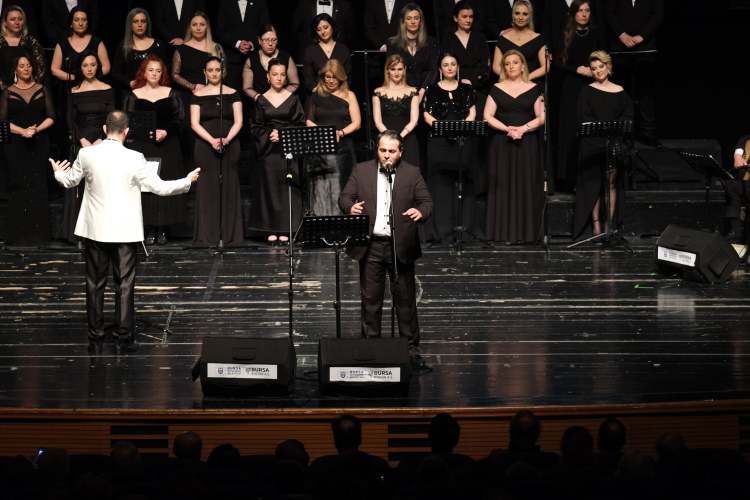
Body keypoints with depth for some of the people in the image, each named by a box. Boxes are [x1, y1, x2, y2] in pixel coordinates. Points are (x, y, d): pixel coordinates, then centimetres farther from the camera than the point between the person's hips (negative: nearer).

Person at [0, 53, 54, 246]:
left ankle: (37, 234, -3)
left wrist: (37, 129, -11)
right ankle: (19, 235, -4)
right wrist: (22, 131, -14)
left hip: (39, 143, 1)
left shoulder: (42, 91, 10)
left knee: (37, 185, -5)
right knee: (18, 185, -6)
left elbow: (50, 117, 7)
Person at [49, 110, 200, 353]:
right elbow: (159, 187, -7)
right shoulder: (134, 159, -14)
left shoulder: (87, 155, -7)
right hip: (124, 231, -2)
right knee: (124, 285, 5)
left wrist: (58, 173, 35)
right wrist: (188, 181, 9)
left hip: (95, 230, 2)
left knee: (94, 285, 10)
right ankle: (123, 339, 6)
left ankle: (95, 340, 14)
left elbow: (70, 181, 11)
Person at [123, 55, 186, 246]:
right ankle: (149, 230, -1)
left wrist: (165, 132, -14)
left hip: (167, 146, 1)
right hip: (142, 146, 0)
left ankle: (162, 230, 2)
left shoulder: (171, 94, 9)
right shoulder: (134, 95, 7)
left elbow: (178, 120, 4)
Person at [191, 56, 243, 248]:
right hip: (205, 146, -1)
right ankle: (207, 237, -1)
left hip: (230, 146, 1)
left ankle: (230, 236, 1)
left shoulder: (232, 94, 7)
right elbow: (195, 123, -1)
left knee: (229, 188, -2)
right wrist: (211, 140, -16)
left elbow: (238, 121, 3)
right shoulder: (198, 96, 5)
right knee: (207, 189, -3)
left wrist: (227, 138, -14)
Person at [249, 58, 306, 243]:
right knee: (270, 187, -1)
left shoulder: (293, 99, 4)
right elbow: (255, 127, 6)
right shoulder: (262, 100, 6)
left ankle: (285, 230, 0)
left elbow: (300, 124, 2)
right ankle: (272, 230, 3)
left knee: (287, 186, -4)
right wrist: (269, 134, -11)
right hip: (269, 150, 1)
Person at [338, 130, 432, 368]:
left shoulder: (412, 173, 4)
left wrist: (421, 212, -24)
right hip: (370, 245, 1)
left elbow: (426, 202, 0)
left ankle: (411, 348, 10)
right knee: (370, 299, 7)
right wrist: (350, 207, -20)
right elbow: (344, 197, 4)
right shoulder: (361, 171, 7)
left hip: (400, 246, -1)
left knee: (405, 299, 3)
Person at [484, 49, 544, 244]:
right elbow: (488, 116, 2)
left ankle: (526, 232, 1)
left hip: (527, 143, 0)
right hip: (503, 143, 0)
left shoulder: (533, 89, 7)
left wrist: (524, 128, -13)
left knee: (526, 184, -3)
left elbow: (541, 117, 4)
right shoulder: (497, 89, 7)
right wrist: (507, 128, -13)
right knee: (504, 184, -3)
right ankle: (506, 232, -1)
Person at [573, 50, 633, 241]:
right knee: (593, 184, -4)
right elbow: (583, 116, -3)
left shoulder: (619, 92, 8)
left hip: (614, 142, 1)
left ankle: (610, 224, 1)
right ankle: (595, 224, -3)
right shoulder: (587, 91, 6)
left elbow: (628, 115, 4)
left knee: (611, 182, -1)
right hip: (591, 144, -1)